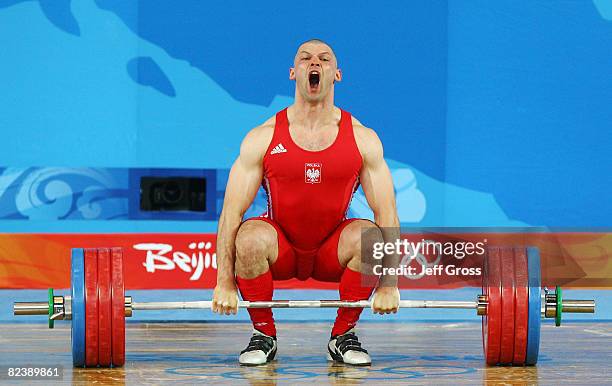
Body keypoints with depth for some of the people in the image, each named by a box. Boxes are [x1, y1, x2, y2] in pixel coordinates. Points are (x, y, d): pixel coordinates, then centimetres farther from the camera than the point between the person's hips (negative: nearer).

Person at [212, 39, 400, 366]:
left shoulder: (363, 139, -9)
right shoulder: (262, 138, -10)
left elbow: (387, 214, -9)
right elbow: (232, 211, -12)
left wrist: (389, 285, -17)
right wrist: (224, 284, -19)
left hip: (332, 253, 1)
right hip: (280, 251, -1)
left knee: (370, 236, -31)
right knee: (250, 238, -34)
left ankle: (343, 336, -9)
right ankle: (264, 335, -9)